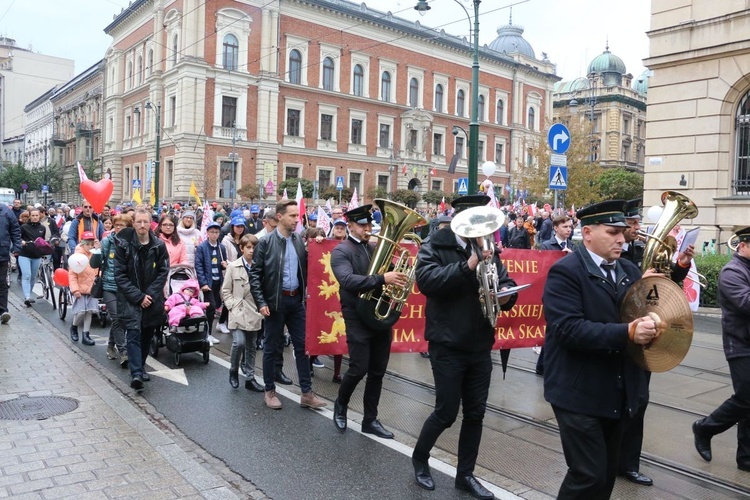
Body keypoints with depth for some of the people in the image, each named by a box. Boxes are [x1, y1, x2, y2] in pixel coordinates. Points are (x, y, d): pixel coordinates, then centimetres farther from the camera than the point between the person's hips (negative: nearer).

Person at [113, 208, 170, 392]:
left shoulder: (159, 246, -1)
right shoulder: (123, 244, -7)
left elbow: (163, 272, 1)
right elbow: (120, 275, -8)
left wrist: (150, 294, -10)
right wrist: (138, 296, -13)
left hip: (152, 299, 3)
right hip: (130, 299, -3)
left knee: (147, 335, 12)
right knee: (133, 334, -15)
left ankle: (139, 366, 30)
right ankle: (136, 373, -20)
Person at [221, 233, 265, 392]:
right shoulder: (233, 266, -1)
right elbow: (225, 290, 1)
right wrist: (232, 307, -8)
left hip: (254, 314, 2)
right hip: (238, 313, -2)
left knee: (251, 347, 10)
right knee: (239, 343, -16)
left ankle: (250, 379, 20)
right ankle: (233, 370, 10)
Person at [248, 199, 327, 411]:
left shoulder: (300, 240, 5)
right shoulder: (266, 242, -7)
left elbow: (306, 268, 11)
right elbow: (255, 274, -8)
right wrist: (261, 302, -13)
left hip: (296, 300, 4)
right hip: (275, 301, -4)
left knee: (302, 345, 7)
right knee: (271, 347, 7)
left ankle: (307, 393, 15)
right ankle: (269, 391, 22)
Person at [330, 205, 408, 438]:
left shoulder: (376, 248, 12)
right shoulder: (341, 251, -8)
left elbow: (387, 273, 13)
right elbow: (348, 280, -24)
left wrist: (396, 278, -11)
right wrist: (382, 279, -34)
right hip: (358, 318, -6)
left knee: (378, 371, 10)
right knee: (359, 369, -5)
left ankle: (370, 419, 23)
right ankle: (341, 405, 24)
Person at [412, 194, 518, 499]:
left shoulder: (487, 249, 8)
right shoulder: (435, 247, -7)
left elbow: (506, 283, 9)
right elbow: (426, 280, -23)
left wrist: (506, 294, -14)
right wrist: (467, 266, -29)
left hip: (480, 345, 5)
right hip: (448, 344, -5)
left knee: (475, 413, 11)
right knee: (446, 412, 1)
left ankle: (465, 474, 28)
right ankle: (419, 457, 28)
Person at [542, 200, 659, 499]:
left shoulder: (629, 271, 9)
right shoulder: (565, 271, -14)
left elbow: (640, 313, 12)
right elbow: (568, 329, -25)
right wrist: (626, 333, -30)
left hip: (619, 394, 8)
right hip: (580, 394, -7)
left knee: (607, 474, 18)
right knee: (589, 476, -3)